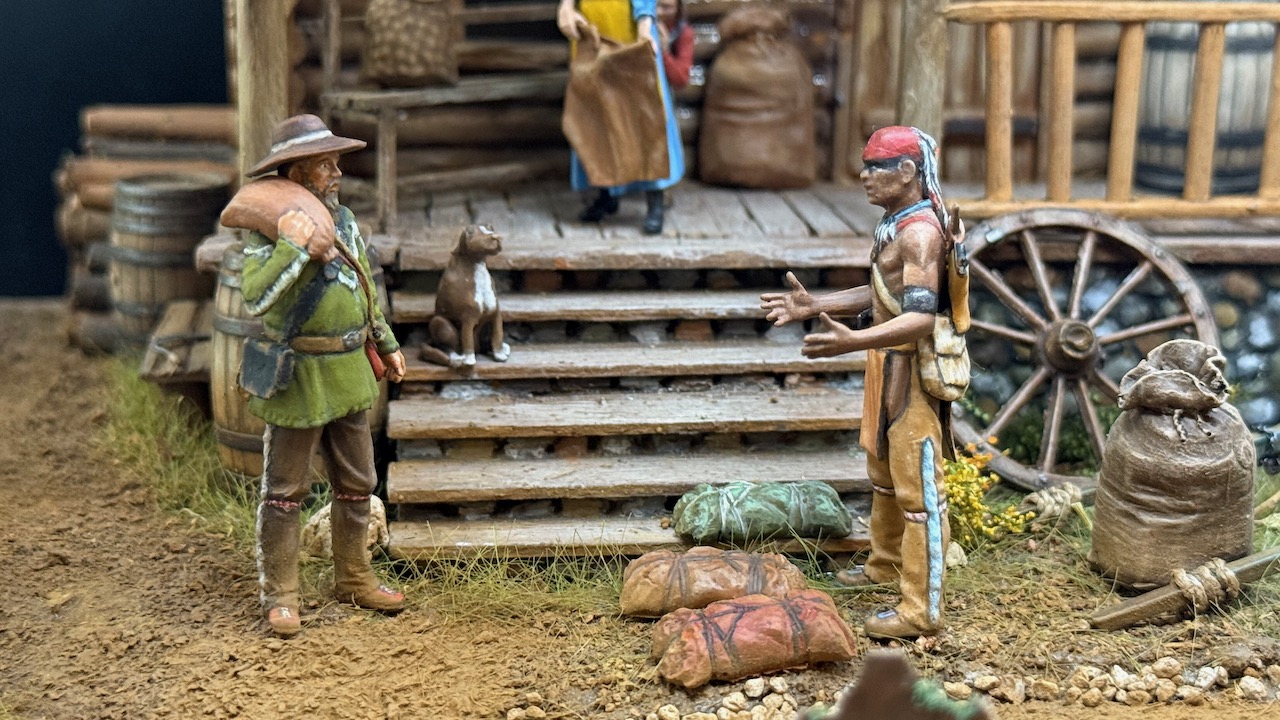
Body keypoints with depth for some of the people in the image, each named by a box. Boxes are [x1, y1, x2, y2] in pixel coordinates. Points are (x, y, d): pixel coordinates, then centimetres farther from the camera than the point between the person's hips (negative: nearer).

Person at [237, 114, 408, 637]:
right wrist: (297, 249, -31)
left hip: (348, 376, 7)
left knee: (357, 484, 15)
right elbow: (256, 298, -28)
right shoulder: (268, 229, -14)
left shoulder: (343, 219, 10)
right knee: (285, 492, 2)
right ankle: (280, 596, 13)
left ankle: (353, 579, 30)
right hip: (296, 380, -7)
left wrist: (385, 344, 24)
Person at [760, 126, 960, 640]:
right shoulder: (895, 222, 10)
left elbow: (921, 317, -30)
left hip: (911, 367, -11)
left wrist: (852, 342, -41)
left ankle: (921, 611, 1)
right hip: (886, 364, 11)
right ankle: (885, 563, 45)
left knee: (918, 486, -5)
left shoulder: (921, 231, -21)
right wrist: (814, 306, 11)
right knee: (883, 468, 25)